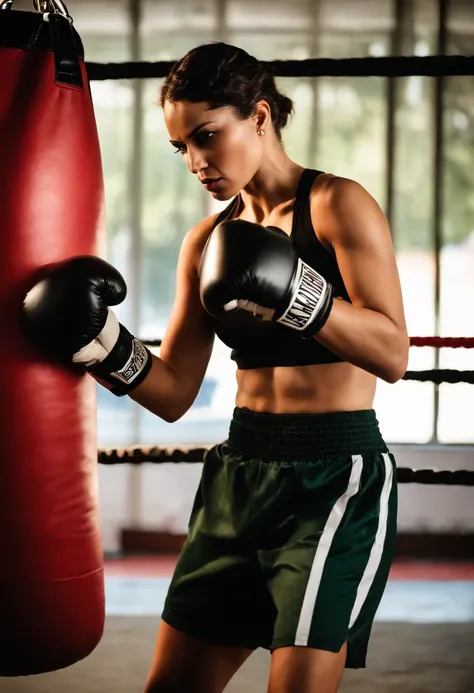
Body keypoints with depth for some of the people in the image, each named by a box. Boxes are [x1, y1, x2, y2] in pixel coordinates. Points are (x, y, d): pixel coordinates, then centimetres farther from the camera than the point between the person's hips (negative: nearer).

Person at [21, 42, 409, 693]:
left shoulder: (337, 204, -7)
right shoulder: (208, 240, 10)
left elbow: (393, 355, -16)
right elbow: (174, 394, 9)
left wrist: (293, 292, -29)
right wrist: (107, 346, -8)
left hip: (335, 476, -6)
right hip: (240, 474, 6)